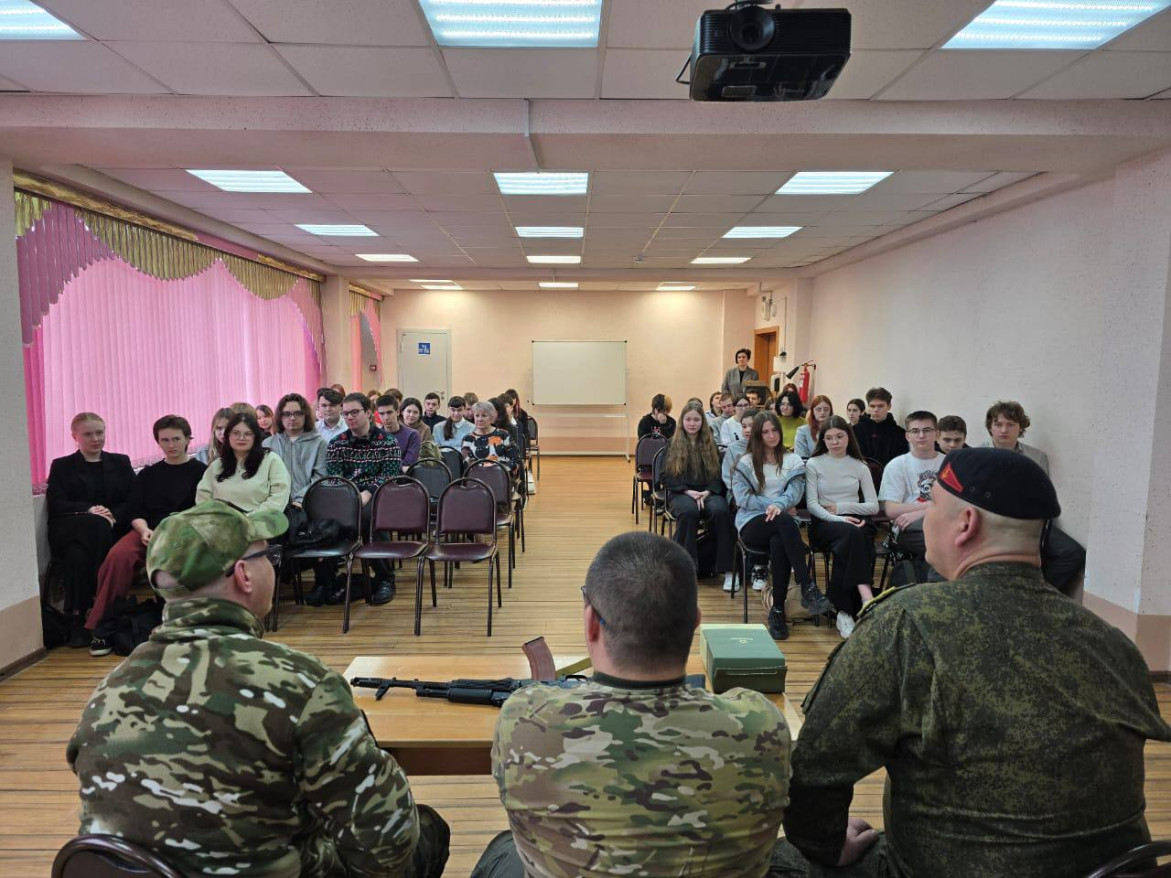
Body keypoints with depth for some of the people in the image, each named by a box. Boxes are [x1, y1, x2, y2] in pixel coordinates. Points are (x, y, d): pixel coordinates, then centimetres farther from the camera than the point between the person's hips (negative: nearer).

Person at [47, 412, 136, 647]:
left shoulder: (121, 462, 21)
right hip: (70, 532, -1)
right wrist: (89, 510, -17)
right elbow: (55, 503, 2)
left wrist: (113, 516, -12)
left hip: (112, 530, 1)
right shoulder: (61, 466, 18)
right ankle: (77, 618, -30)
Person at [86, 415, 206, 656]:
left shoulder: (200, 471, 12)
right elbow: (134, 511, 14)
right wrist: (145, 530, -9)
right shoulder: (148, 474, 24)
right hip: (149, 530, 3)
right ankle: (100, 627, -19)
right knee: (118, 555, -29)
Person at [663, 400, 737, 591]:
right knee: (689, 511, -37)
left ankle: (727, 569, -28)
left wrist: (707, 492, -11)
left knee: (721, 510, -33)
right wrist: (688, 491, -12)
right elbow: (667, 477, 4)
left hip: (708, 492, 1)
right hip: (681, 493, -1)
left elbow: (719, 474, 9)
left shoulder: (710, 444, 15)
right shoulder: (673, 445, 10)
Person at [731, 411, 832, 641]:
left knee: (779, 544, -38)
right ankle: (808, 589, -42)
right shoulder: (745, 463, 12)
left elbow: (794, 493, -1)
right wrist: (771, 505, -10)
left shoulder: (793, 461, 16)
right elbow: (742, 498, 0)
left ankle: (778, 610, -28)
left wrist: (778, 505, -23)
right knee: (785, 521, -38)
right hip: (752, 523, -2)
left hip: (781, 523, 2)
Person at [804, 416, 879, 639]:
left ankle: (844, 612, -28)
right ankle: (866, 596, -44)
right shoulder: (814, 464, 8)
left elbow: (874, 506, 9)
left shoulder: (860, 467, 16)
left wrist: (840, 507, -5)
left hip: (856, 521, 2)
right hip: (824, 524, -2)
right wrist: (837, 519, -19)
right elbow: (811, 504, -3)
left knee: (846, 548, -34)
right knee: (852, 534, -36)